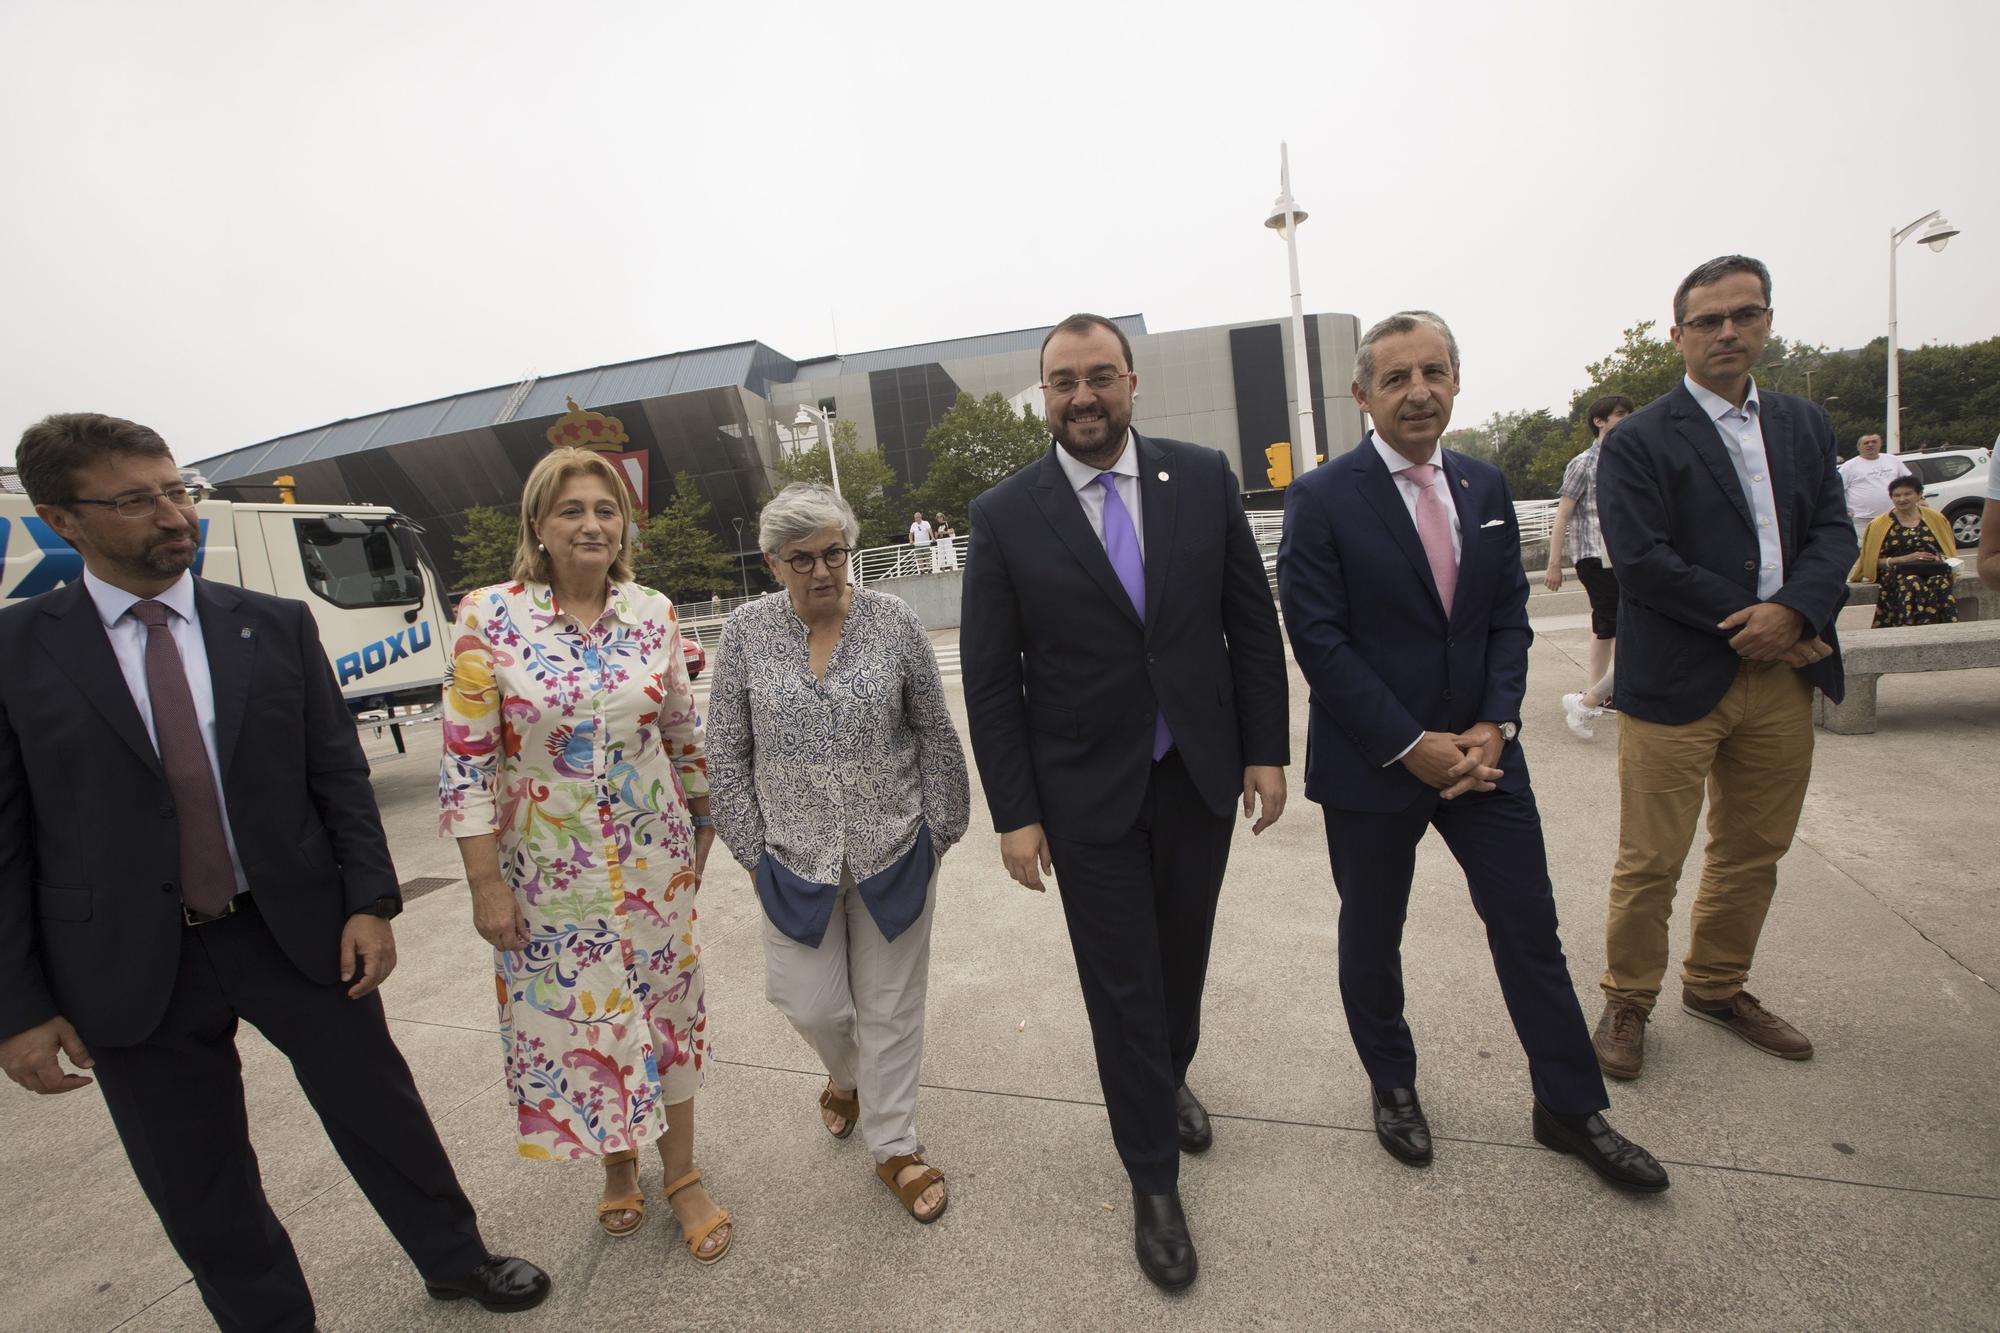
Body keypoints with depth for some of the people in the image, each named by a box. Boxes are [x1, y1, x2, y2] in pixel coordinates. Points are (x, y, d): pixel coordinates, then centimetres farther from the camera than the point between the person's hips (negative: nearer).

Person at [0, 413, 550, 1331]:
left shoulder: (276, 626, -2)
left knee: (382, 1112, 14)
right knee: (199, 1188, 16)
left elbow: (340, 775, 0)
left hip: (297, 932, 1)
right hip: (130, 968, 0)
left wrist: (370, 902, -5)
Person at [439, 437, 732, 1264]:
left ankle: (682, 1177, 34)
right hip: (550, 868, -1)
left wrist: (702, 830, 11)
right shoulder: (489, 618, -11)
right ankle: (616, 1167, 42)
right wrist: (486, 885, -9)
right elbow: (467, 760, -10)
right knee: (574, 1016, 14)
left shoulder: (652, 613, -4)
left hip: (654, 858, 2)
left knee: (665, 1009, 13)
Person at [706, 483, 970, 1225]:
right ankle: (847, 1076, 47)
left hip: (893, 854, -1)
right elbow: (726, 753, 1)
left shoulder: (894, 621, -7)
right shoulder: (746, 633, -4)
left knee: (891, 1006, 12)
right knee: (813, 1005, 11)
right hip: (797, 860, 1)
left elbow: (936, 733, 0)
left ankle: (894, 1147, 34)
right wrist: (752, 849, 1)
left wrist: (939, 829, 1)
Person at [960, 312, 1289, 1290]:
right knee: (1122, 988, 9)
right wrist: (1015, 813, -7)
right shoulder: (1005, 516, -8)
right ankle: (1154, 1183, 32)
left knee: (1184, 958, 21)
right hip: (1086, 796, -2)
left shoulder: (1203, 478, -2)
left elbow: (1252, 621, 3)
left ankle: (1170, 1081, 53)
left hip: (1200, 775, 3)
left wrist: (1266, 750, 0)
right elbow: (990, 679, -7)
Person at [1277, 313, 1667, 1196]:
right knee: (1371, 939, 13)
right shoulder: (1322, 499, -11)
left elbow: (1509, 618, 6)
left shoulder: (1485, 488, 6)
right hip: (1373, 762, -4)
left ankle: (1570, 1109, 34)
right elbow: (1318, 639, -16)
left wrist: (1494, 726, -9)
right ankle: (1391, 1088, 38)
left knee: (1530, 928, 12)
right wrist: (1410, 745, -17)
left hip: (1480, 752, 5)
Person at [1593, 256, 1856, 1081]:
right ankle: (1627, 1002, 20)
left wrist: (1793, 611, -14)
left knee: (1754, 851, 17)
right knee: (1650, 862, 1)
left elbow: (1834, 531, 5)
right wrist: (1752, 622, -13)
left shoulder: (1804, 425, 14)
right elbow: (1642, 560, -14)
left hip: (1782, 676, 6)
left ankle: (1717, 987, 36)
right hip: (1676, 679, -6)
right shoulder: (1638, 440, -5)